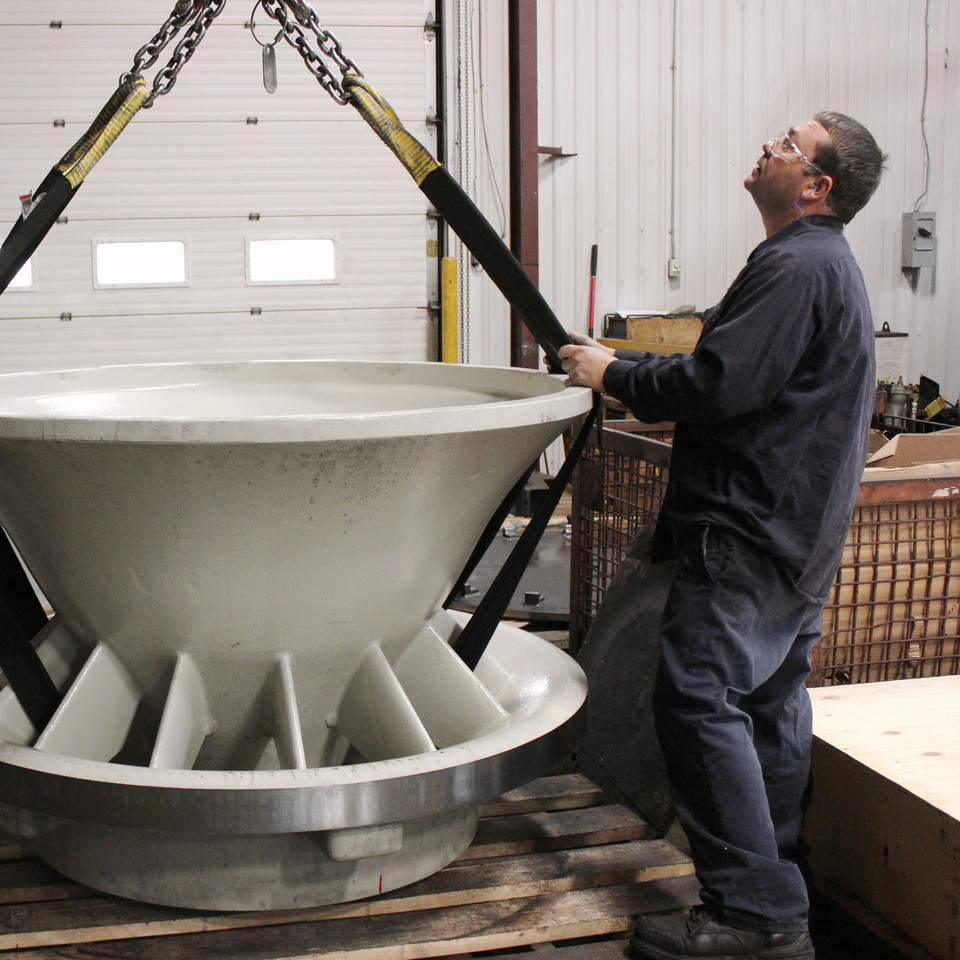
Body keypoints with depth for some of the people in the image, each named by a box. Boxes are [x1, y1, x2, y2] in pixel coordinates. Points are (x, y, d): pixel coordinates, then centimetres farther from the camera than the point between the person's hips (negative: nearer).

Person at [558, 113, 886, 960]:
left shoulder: (797, 267, -16)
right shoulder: (823, 263, 20)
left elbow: (717, 385, -23)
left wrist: (615, 376, -9)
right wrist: (623, 366, 16)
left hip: (751, 531, -11)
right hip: (797, 534, 11)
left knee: (699, 697, -11)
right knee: (769, 700, 15)